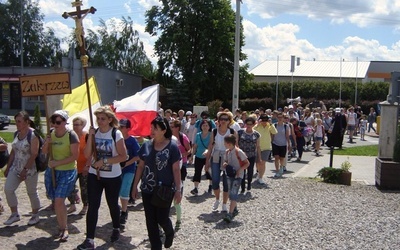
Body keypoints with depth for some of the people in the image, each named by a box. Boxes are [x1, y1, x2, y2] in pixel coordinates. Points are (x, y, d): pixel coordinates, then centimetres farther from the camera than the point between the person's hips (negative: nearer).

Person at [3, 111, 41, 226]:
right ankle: (14, 214, 13)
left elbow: (34, 154, -19)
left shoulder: (33, 135, -16)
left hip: (30, 169, -7)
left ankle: (35, 215, 24)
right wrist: (8, 167, 12)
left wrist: (25, 169, -20)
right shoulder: (17, 133, 8)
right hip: (16, 167, 7)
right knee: (8, 189, -2)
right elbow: (13, 151, 14)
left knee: (32, 192, 6)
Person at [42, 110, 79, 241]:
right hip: (52, 171, 6)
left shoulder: (71, 135, -12)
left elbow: (75, 155, -15)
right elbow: (44, 151, 11)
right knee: (56, 201, 9)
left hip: (67, 171, -6)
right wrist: (46, 143, -9)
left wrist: (57, 162, -20)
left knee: (59, 200, -13)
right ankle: (61, 228, 21)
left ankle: (64, 229, 3)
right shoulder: (51, 133, 5)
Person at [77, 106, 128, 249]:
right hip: (94, 175, 3)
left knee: (112, 204, 15)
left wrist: (104, 161, -22)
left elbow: (123, 156, -16)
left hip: (113, 177, -3)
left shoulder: (116, 134, -12)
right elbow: (87, 155, -6)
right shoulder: (94, 133, 0)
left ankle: (116, 229, 40)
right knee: (92, 206, -2)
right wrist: (90, 136, -15)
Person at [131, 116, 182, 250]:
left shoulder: (172, 146, -10)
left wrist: (178, 189, -9)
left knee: (162, 218, 4)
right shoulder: (146, 145, 1)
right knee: (150, 220, 8)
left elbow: (176, 169, -8)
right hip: (147, 189, 4)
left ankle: (170, 233, 38)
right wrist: (135, 185, 9)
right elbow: (140, 167, 9)